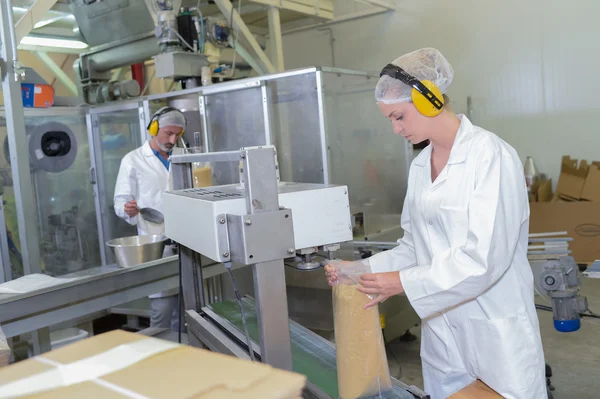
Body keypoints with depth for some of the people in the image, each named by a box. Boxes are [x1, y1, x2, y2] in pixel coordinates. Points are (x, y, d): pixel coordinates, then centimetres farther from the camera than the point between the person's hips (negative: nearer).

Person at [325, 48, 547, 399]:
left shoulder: (490, 155, -16)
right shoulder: (420, 165, 6)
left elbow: (485, 257, -22)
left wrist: (404, 282, -17)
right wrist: (364, 269, -1)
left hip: (496, 332, -6)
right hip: (442, 333, 6)